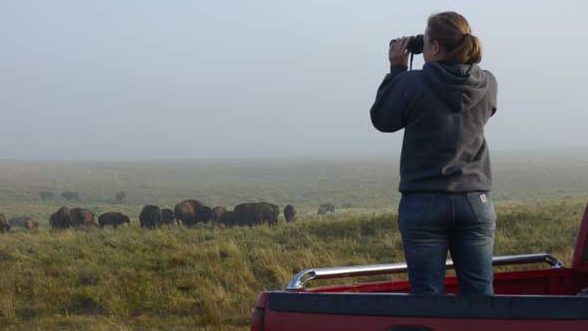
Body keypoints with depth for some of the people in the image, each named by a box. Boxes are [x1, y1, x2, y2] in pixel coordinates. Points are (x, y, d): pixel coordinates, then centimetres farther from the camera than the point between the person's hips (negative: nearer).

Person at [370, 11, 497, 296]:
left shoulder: (412, 84, -13)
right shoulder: (487, 85, -2)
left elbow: (381, 119, 3)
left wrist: (396, 69, 9)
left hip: (423, 204, -3)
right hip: (476, 201, 3)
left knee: (427, 294, 2)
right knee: (480, 293, 8)